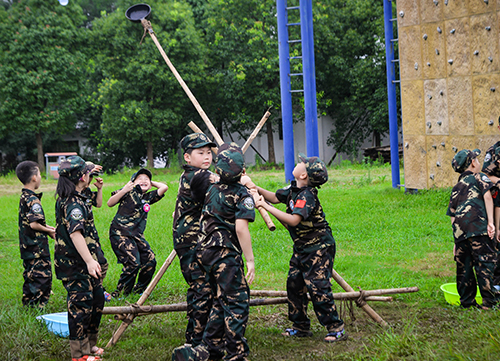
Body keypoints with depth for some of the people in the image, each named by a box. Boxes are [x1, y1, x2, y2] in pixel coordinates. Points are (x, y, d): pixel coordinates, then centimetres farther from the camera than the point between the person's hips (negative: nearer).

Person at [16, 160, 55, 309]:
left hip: (27, 247, 10)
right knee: (43, 276, -4)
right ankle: (37, 306, -3)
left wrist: (45, 227, 12)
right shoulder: (33, 200, -19)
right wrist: (48, 231, -10)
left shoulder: (24, 197, 10)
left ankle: (27, 304, 24)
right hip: (37, 247, -9)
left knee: (30, 277, 17)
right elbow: (34, 224, -25)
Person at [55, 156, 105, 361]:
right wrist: (89, 260, -41)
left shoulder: (70, 198, 10)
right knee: (81, 305, -4)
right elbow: (76, 233, -35)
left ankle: (89, 344, 30)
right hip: (75, 265, -11)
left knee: (96, 300, 17)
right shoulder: (73, 203, -22)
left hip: (84, 265, 11)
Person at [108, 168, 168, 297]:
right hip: (120, 233, -6)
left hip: (137, 235, 6)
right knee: (133, 262, -18)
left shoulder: (148, 197, 14)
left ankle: (139, 289, 19)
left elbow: (164, 187, 8)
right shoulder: (129, 192, 0)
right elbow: (110, 203, -8)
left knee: (150, 260, -3)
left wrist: (151, 183, 16)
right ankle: (121, 293, 0)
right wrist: (124, 190, -18)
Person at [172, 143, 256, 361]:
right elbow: (241, 228, -19)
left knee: (221, 301, 17)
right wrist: (250, 260, -17)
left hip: (205, 251, 7)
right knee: (237, 302, -3)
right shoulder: (242, 194, -8)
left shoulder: (212, 190, 11)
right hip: (226, 253, -7)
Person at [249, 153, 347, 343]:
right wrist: (256, 189, 0)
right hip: (302, 247, 9)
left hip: (319, 248, -9)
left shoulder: (307, 195, -25)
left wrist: (267, 207, -32)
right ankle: (301, 327, 21)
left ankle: (336, 328, -1)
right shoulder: (294, 189, 3)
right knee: (294, 283, 10)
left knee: (317, 287, -10)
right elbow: (275, 197, 17)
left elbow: (293, 220, -34)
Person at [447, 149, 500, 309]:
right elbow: (487, 195, -9)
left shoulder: (456, 188, 26)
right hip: (477, 226, -6)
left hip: (459, 230, 6)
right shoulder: (479, 178, 10)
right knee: (484, 262, -3)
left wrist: (457, 241, 25)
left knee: (464, 266, 12)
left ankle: (466, 301, 17)